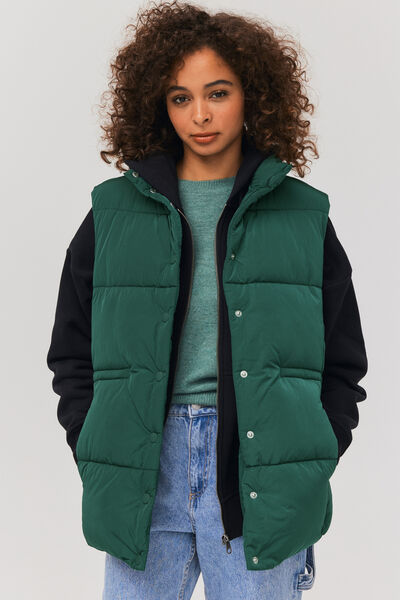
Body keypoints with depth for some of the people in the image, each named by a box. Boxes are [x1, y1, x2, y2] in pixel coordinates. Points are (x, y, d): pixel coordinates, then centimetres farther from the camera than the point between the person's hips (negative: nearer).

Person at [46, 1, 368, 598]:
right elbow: (71, 352, 11)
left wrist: (310, 466, -2)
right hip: (144, 476, 1)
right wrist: (98, 457, 1)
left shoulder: (303, 215, 6)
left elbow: (343, 364, 9)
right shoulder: (115, 212, 8)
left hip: (267, 482, 0)